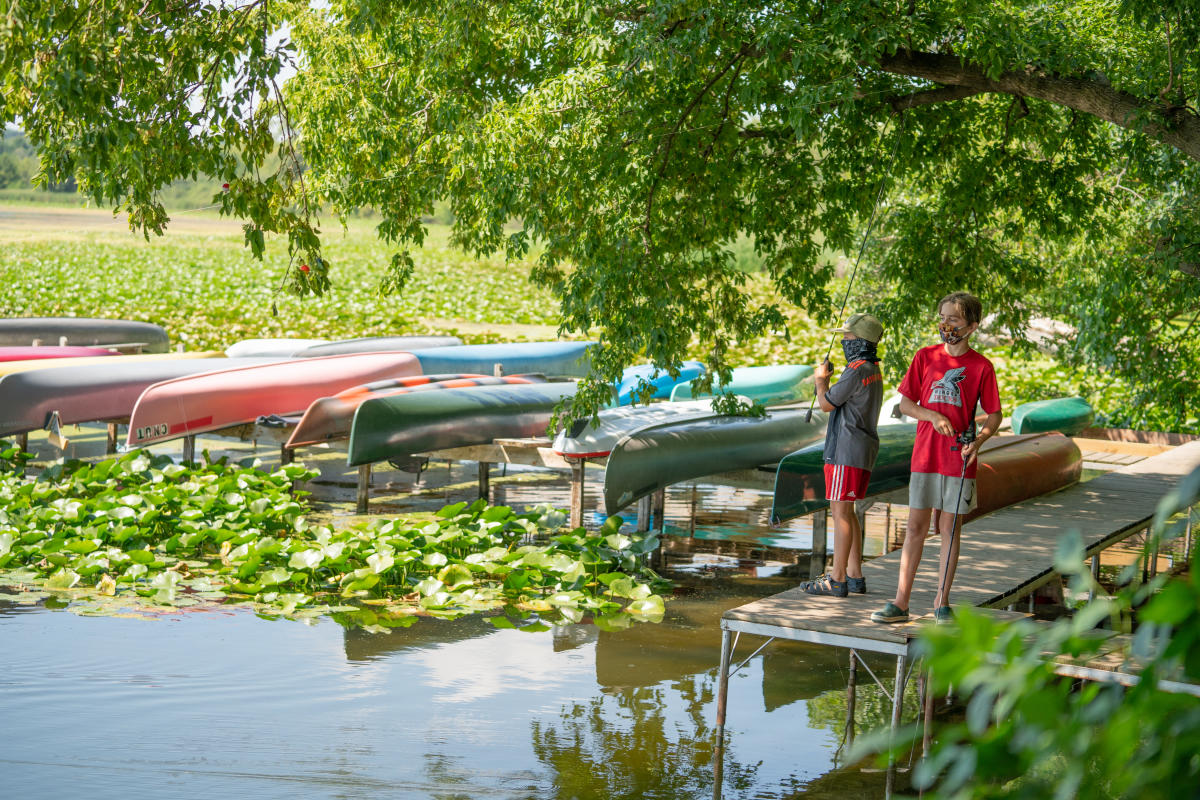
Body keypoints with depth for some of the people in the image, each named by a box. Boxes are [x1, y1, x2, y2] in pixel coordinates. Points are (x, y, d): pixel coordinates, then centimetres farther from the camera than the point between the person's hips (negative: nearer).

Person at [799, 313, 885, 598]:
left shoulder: (857, 371, -17)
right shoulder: (874, 371, 15)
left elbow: (827, 404, -10)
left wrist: (821, 380, 7)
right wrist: (826, 382, 19)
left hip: (848, 451, -10)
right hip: (860, 450, 10)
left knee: (840, 512, -7)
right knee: (846, 512, 15)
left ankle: (837, 580, -6)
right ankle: (854, 576, 18)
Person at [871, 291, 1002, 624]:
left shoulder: (981, 366, -2)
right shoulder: (925, 357, 3)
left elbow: (994, 415, 4)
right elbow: (905, 404, 6)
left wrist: (977, 442, -14)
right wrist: (933, 416, -13)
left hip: (959, 459, -1)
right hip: (925, 456, 1)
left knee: (950, 528, 5)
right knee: (916, 528, 3)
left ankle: (941, 602, 15)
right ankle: (900, 603, 6)